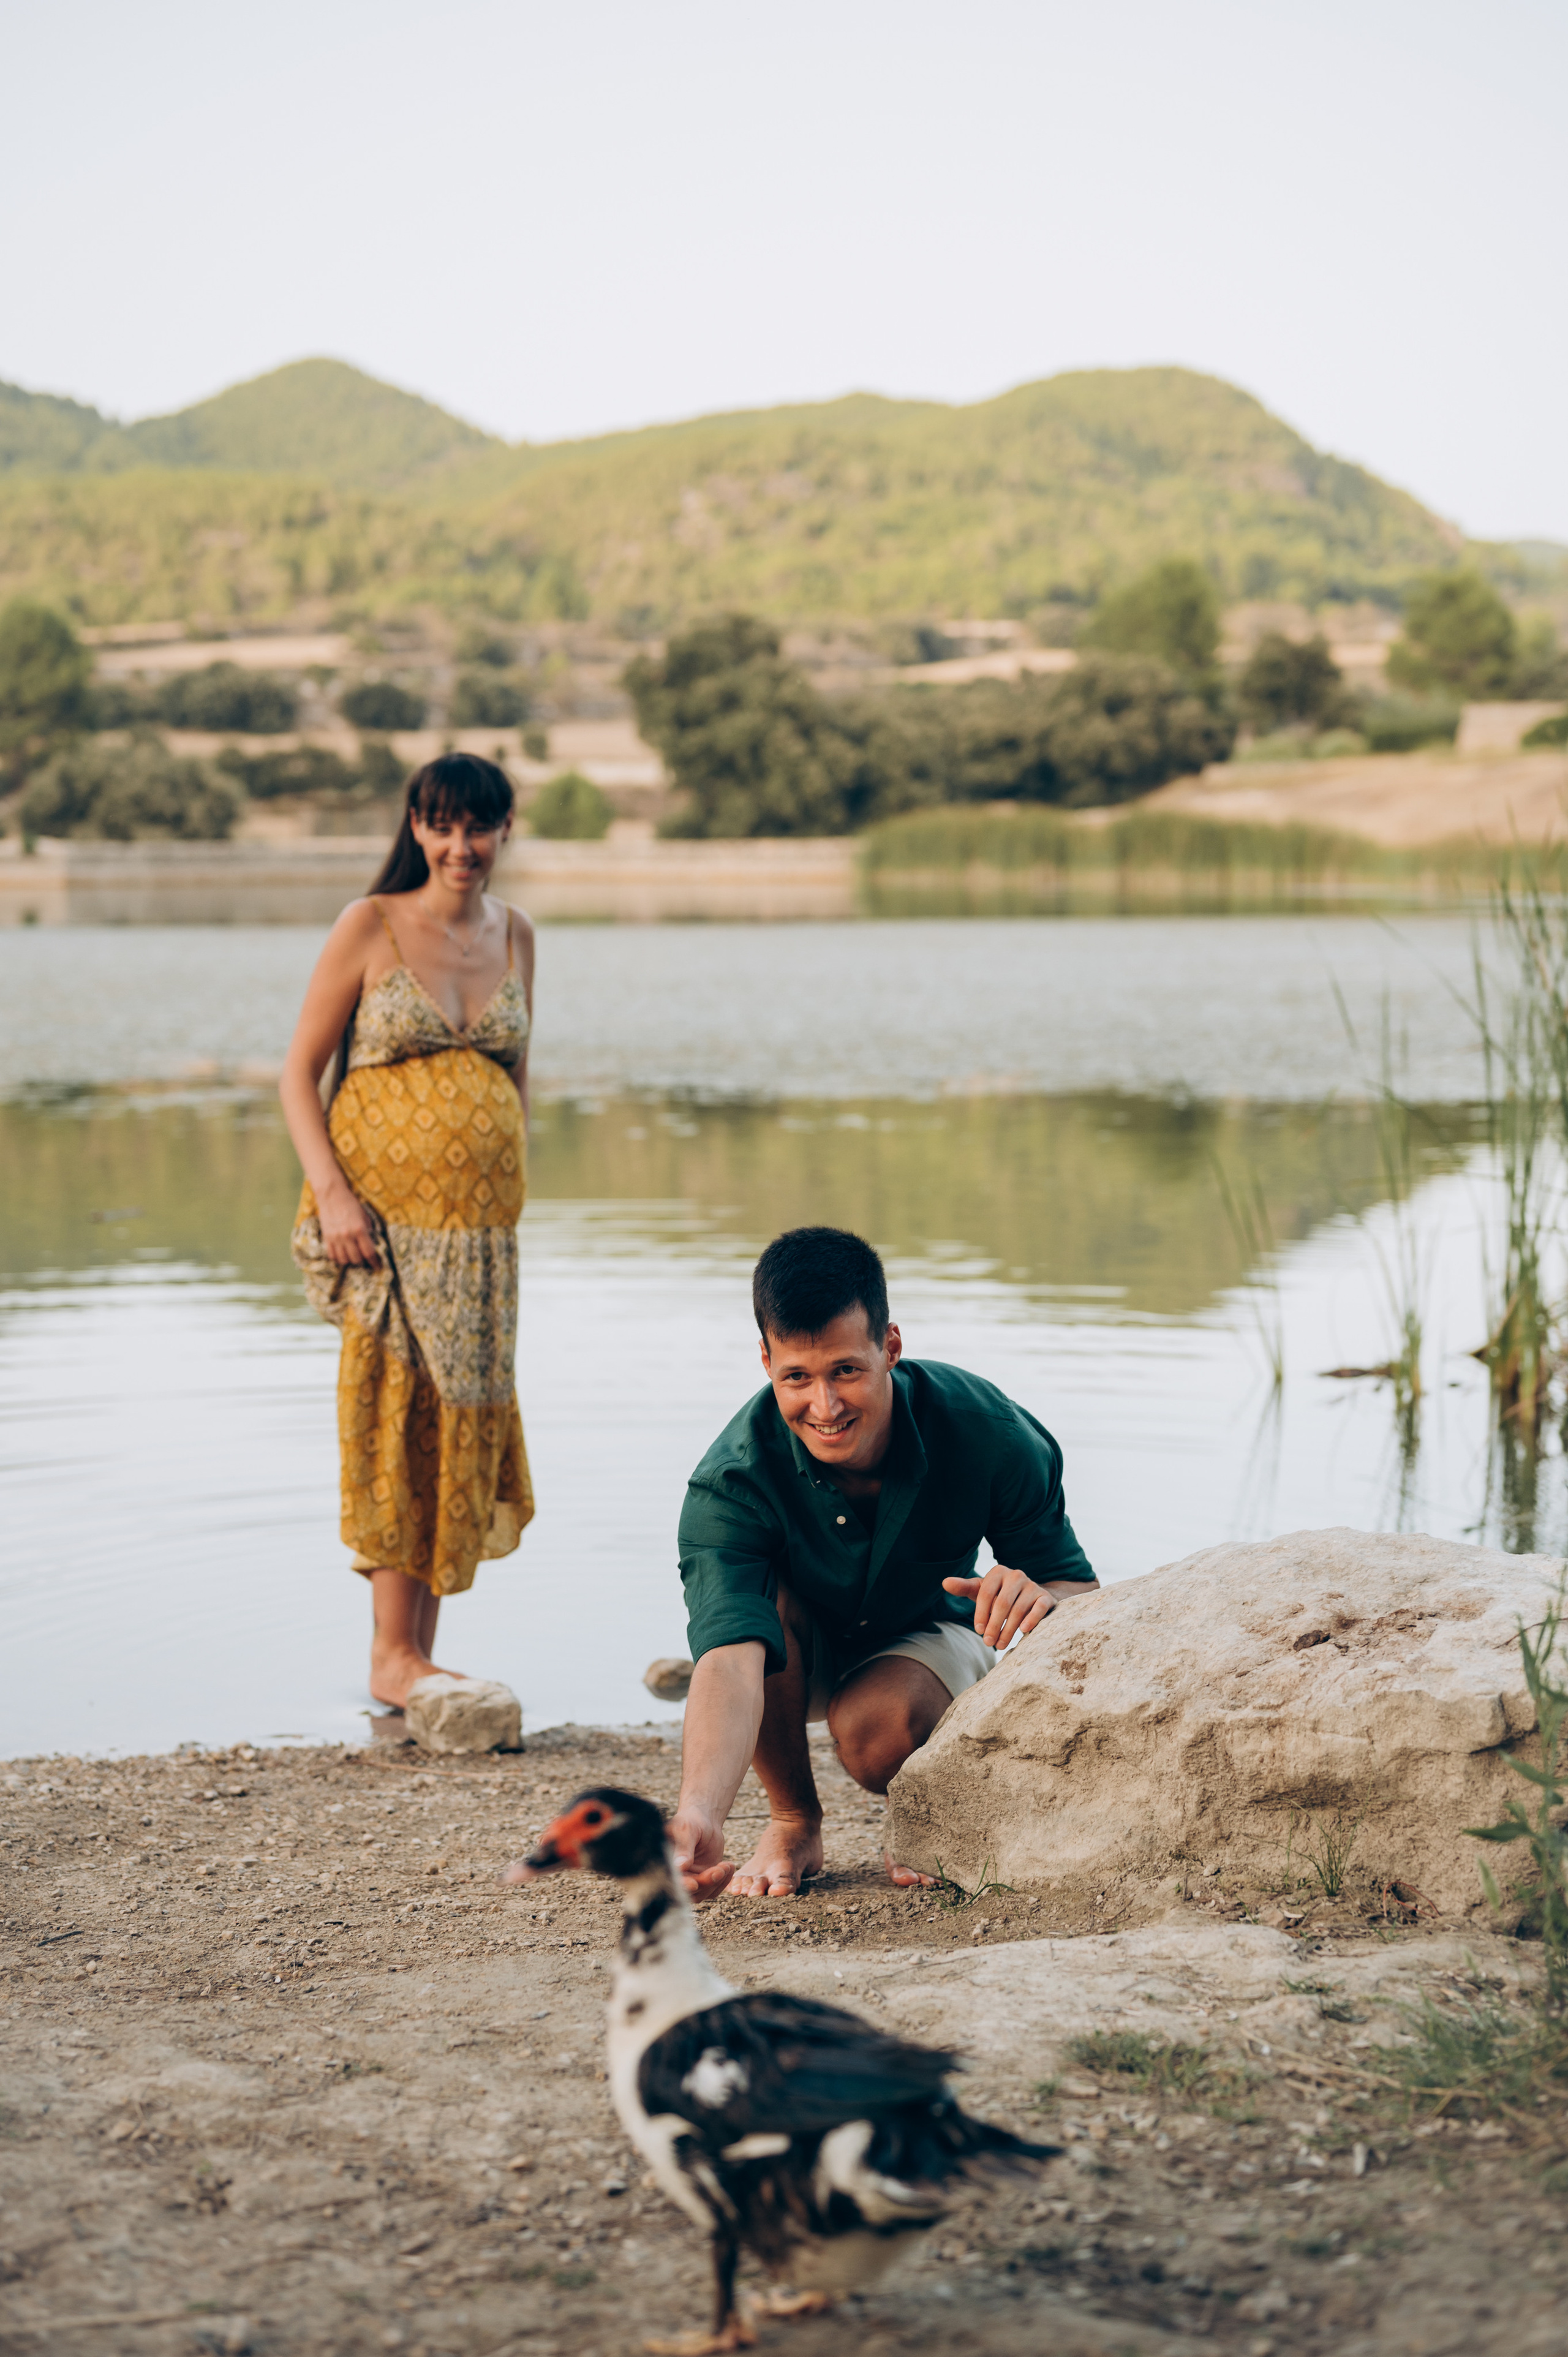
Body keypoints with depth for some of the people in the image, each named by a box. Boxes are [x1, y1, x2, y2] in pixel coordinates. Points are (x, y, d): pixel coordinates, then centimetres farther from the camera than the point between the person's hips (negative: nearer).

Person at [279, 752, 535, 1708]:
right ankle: (392, 1654, -3)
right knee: (401, 1409, -8)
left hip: (482, 1219, 5)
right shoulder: (371, 927, -3)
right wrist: (331, 1191, -14)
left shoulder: (516, 934, 10)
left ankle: (420, 1649, 14)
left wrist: (514, 1188, 10)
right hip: (385, 1210, -5)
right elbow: (300, 1072, -2)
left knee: (466, 1414, 5)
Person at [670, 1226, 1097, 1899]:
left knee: (876, 1727, -34)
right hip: (800, 1659, 1)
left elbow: (1084, 1596, -19)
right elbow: (729, 1661, -48)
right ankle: (793, 1820, -8)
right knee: (762, 1600, -34)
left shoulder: (988, 1434, -28)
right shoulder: (729, 1486, -34)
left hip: (928, 1631, 0)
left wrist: (1041, 1599, -46)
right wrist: (699, 1814, -67)